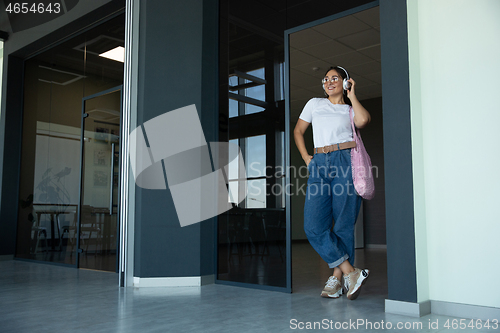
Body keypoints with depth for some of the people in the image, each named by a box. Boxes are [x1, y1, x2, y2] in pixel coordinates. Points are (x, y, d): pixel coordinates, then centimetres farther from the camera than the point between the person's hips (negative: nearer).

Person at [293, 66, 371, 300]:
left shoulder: (350, 109, 16)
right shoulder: (314, 104, 22)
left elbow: (363, 120, -7)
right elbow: (298, 131, 25)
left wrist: (351, 95, 7)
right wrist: (305, 157, 11)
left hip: (346, 162, -2)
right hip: (319, 166, 2)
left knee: (343, 224, -4)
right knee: (314, 226, -10)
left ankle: (337, 276, 7)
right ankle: (352, 272, -5)